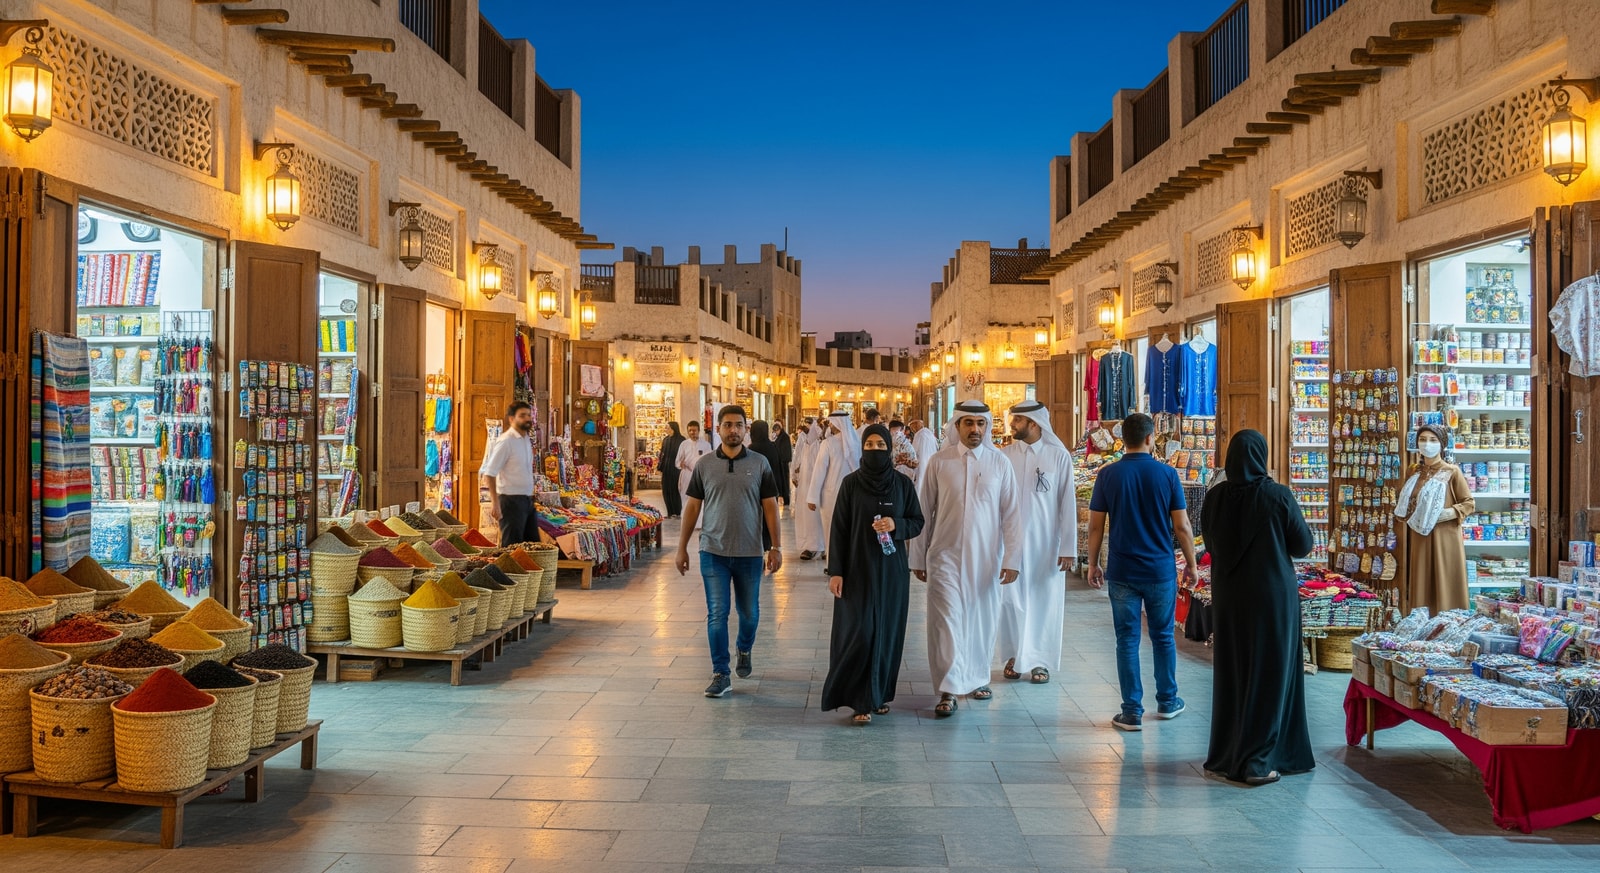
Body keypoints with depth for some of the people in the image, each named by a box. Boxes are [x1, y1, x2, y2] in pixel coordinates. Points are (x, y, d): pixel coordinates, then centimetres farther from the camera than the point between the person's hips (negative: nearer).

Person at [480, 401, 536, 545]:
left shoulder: (527, 439, 12)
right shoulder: (505, 441, -13)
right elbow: (489, 474, -17)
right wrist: (495, 503, -23)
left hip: (527, 499, 8)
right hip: (511, 500, -8)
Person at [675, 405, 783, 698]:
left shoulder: (759, 463, 1)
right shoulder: (704, 465, 2)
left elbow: (770, 506, 1)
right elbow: (693, 506, 6)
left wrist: (776, 546, -3)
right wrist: (682, 547, 5)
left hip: (749, 553, 0)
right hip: (714, 552, 0)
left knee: (749, 613, 12)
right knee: (717, 615, -2)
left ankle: (744, 650, 41)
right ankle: (720, 674, 7)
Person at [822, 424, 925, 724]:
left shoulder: (903, 484, 1)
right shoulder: (851, 483, -3)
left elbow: (917, 523, 6)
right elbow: (838, 529, -3)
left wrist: (896, 525, -15)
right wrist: (835, 571, -8)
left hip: (892, 570, 2)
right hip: (858, 568, -2)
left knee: (887, 631, 6)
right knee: (860, 632, -6)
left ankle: (879, 693, 20)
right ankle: (861, 700, 2)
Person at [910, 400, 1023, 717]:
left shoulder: (1000, 464, 1)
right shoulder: (938, 462, -1)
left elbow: (1011, 514, 3)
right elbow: (924, 512, 3)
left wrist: (1011, 559, -1)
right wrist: (918, 558, 4)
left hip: (986, 557, 2)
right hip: (946, 554, -2)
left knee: (982, 619, 12)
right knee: (946, 618, -6)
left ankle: (978, 677, 31)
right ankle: (948, 691, -2)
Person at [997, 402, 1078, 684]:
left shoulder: (1059, 457, -6)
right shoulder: (1004, 456, -1)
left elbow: (1068, 504, -4)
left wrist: (1068, 548, -7)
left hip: (1046, 542, -1)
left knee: (1044, 600, 6)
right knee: (1012, 599, 6)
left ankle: (1041, 660, 17)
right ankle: (1015, 655, 20)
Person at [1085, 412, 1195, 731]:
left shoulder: (1108, 474, -4)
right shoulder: (1167, 474, -5)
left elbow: (1095, 525, -3)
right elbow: (1182, 527, -3)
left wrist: (1093, 564, 9)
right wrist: (1191, 563, 9)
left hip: (1122, 572, -1)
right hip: (1161, 570, 1)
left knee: (1127, 640, 4)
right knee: (1163, 636, 16)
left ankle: (1132, 712, 6)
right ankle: (1167, 702, 28)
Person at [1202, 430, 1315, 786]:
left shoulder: (1215, 497, -4)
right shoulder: (1278, 496, -13)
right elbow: (1304, 544, -3)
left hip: (1228, 596, 4)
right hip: (1272, 595, -3)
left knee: (1231, 672, 13)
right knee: (1268, 673, 4)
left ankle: (1225, 755, 21)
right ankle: (1257, 760, 5)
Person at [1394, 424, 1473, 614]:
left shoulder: (1452, 471, -2)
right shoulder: (1415, 471, 12)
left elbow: (1469, 503, -1)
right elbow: (1406, 502, 24)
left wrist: (1451, 513, -18)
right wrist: (1405, 513, 4)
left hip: (1444, 538, -4)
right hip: (1419, 538, 4)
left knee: (1445, 586, -4)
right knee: (1422, 585, 4)